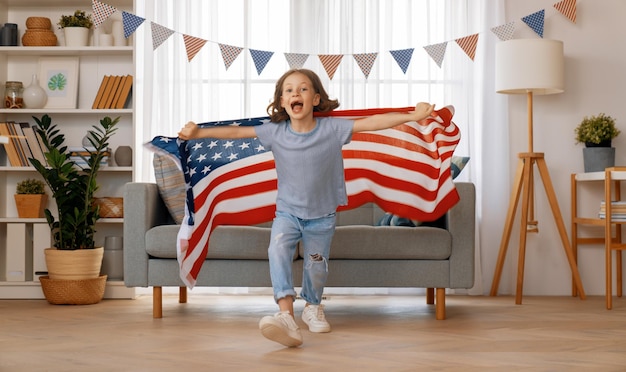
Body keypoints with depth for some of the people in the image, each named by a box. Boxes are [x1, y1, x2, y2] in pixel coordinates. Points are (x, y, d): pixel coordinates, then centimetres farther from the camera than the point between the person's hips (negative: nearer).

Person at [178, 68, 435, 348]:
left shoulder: (332, 129, -13)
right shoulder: (275, 132, -9)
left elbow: (373, 122, -16)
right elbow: (235, 132, -8)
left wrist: (413, 116, -21)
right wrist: (200, 133, -15)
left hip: (321, 216, 0)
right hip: (287, 211, 0)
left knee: (316, 265, 10)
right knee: (278, 249, -28)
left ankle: (313, 308, 44)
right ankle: (286, 316, -39)